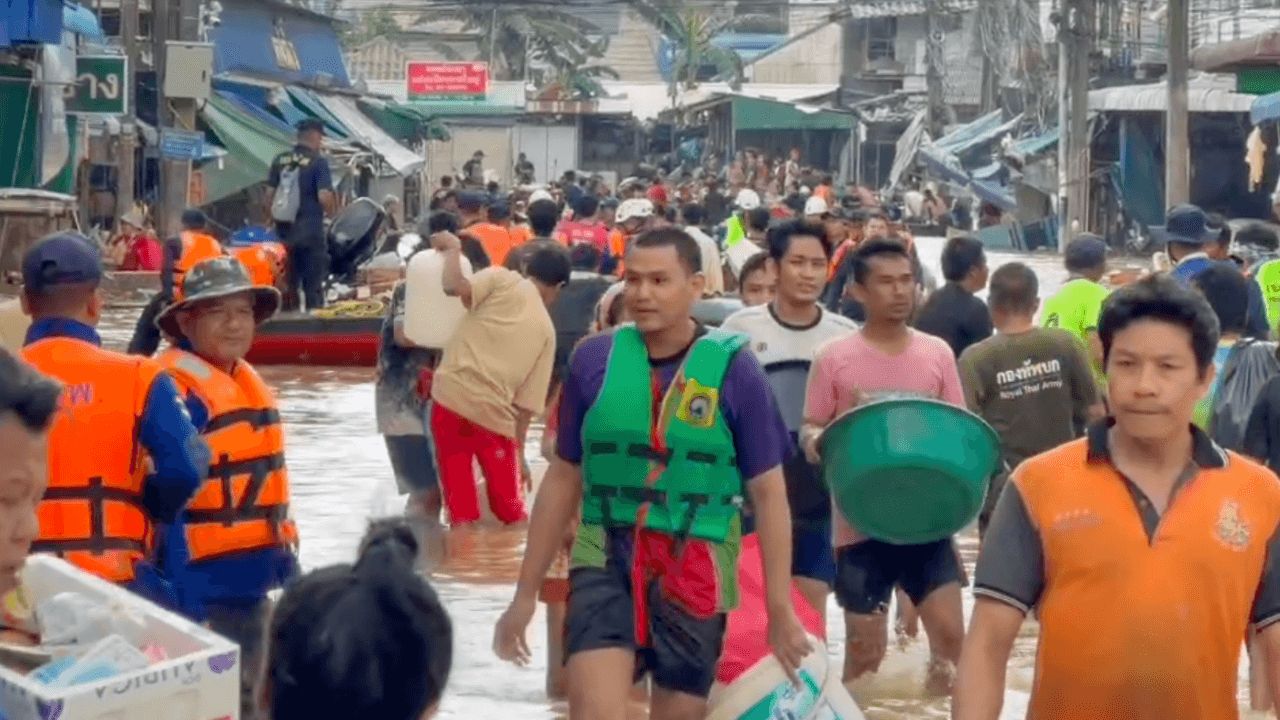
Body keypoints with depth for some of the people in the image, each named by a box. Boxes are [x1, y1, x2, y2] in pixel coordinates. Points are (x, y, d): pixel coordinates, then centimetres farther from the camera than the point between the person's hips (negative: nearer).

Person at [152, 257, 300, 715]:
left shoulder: (249, 382, 13)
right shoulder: (178, 389, -16)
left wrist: (286, 554, 21)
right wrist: (183, 590, -24)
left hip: (251, 579, 10)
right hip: (207, 583, -10)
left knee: (254, 692, 20)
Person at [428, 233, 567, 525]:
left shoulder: (502, 279, 6)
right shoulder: (547, 330, 14)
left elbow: (455, 286, -13)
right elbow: (527, 401, 10)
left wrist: (452, 248, 4)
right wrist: (519, 452, 16)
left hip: (451, 398, -1)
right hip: (496, 414, 1)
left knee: (462, 509, 6)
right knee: (509, 509, 17)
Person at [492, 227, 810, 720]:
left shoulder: (733, 368, -5)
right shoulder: (594, 359, 0)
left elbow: (768, 493, -1)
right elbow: (563, 477, 10)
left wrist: (780, 609, -3)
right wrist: (526, 592, 11)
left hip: (695, 573, 0)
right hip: (605, 562, 0)